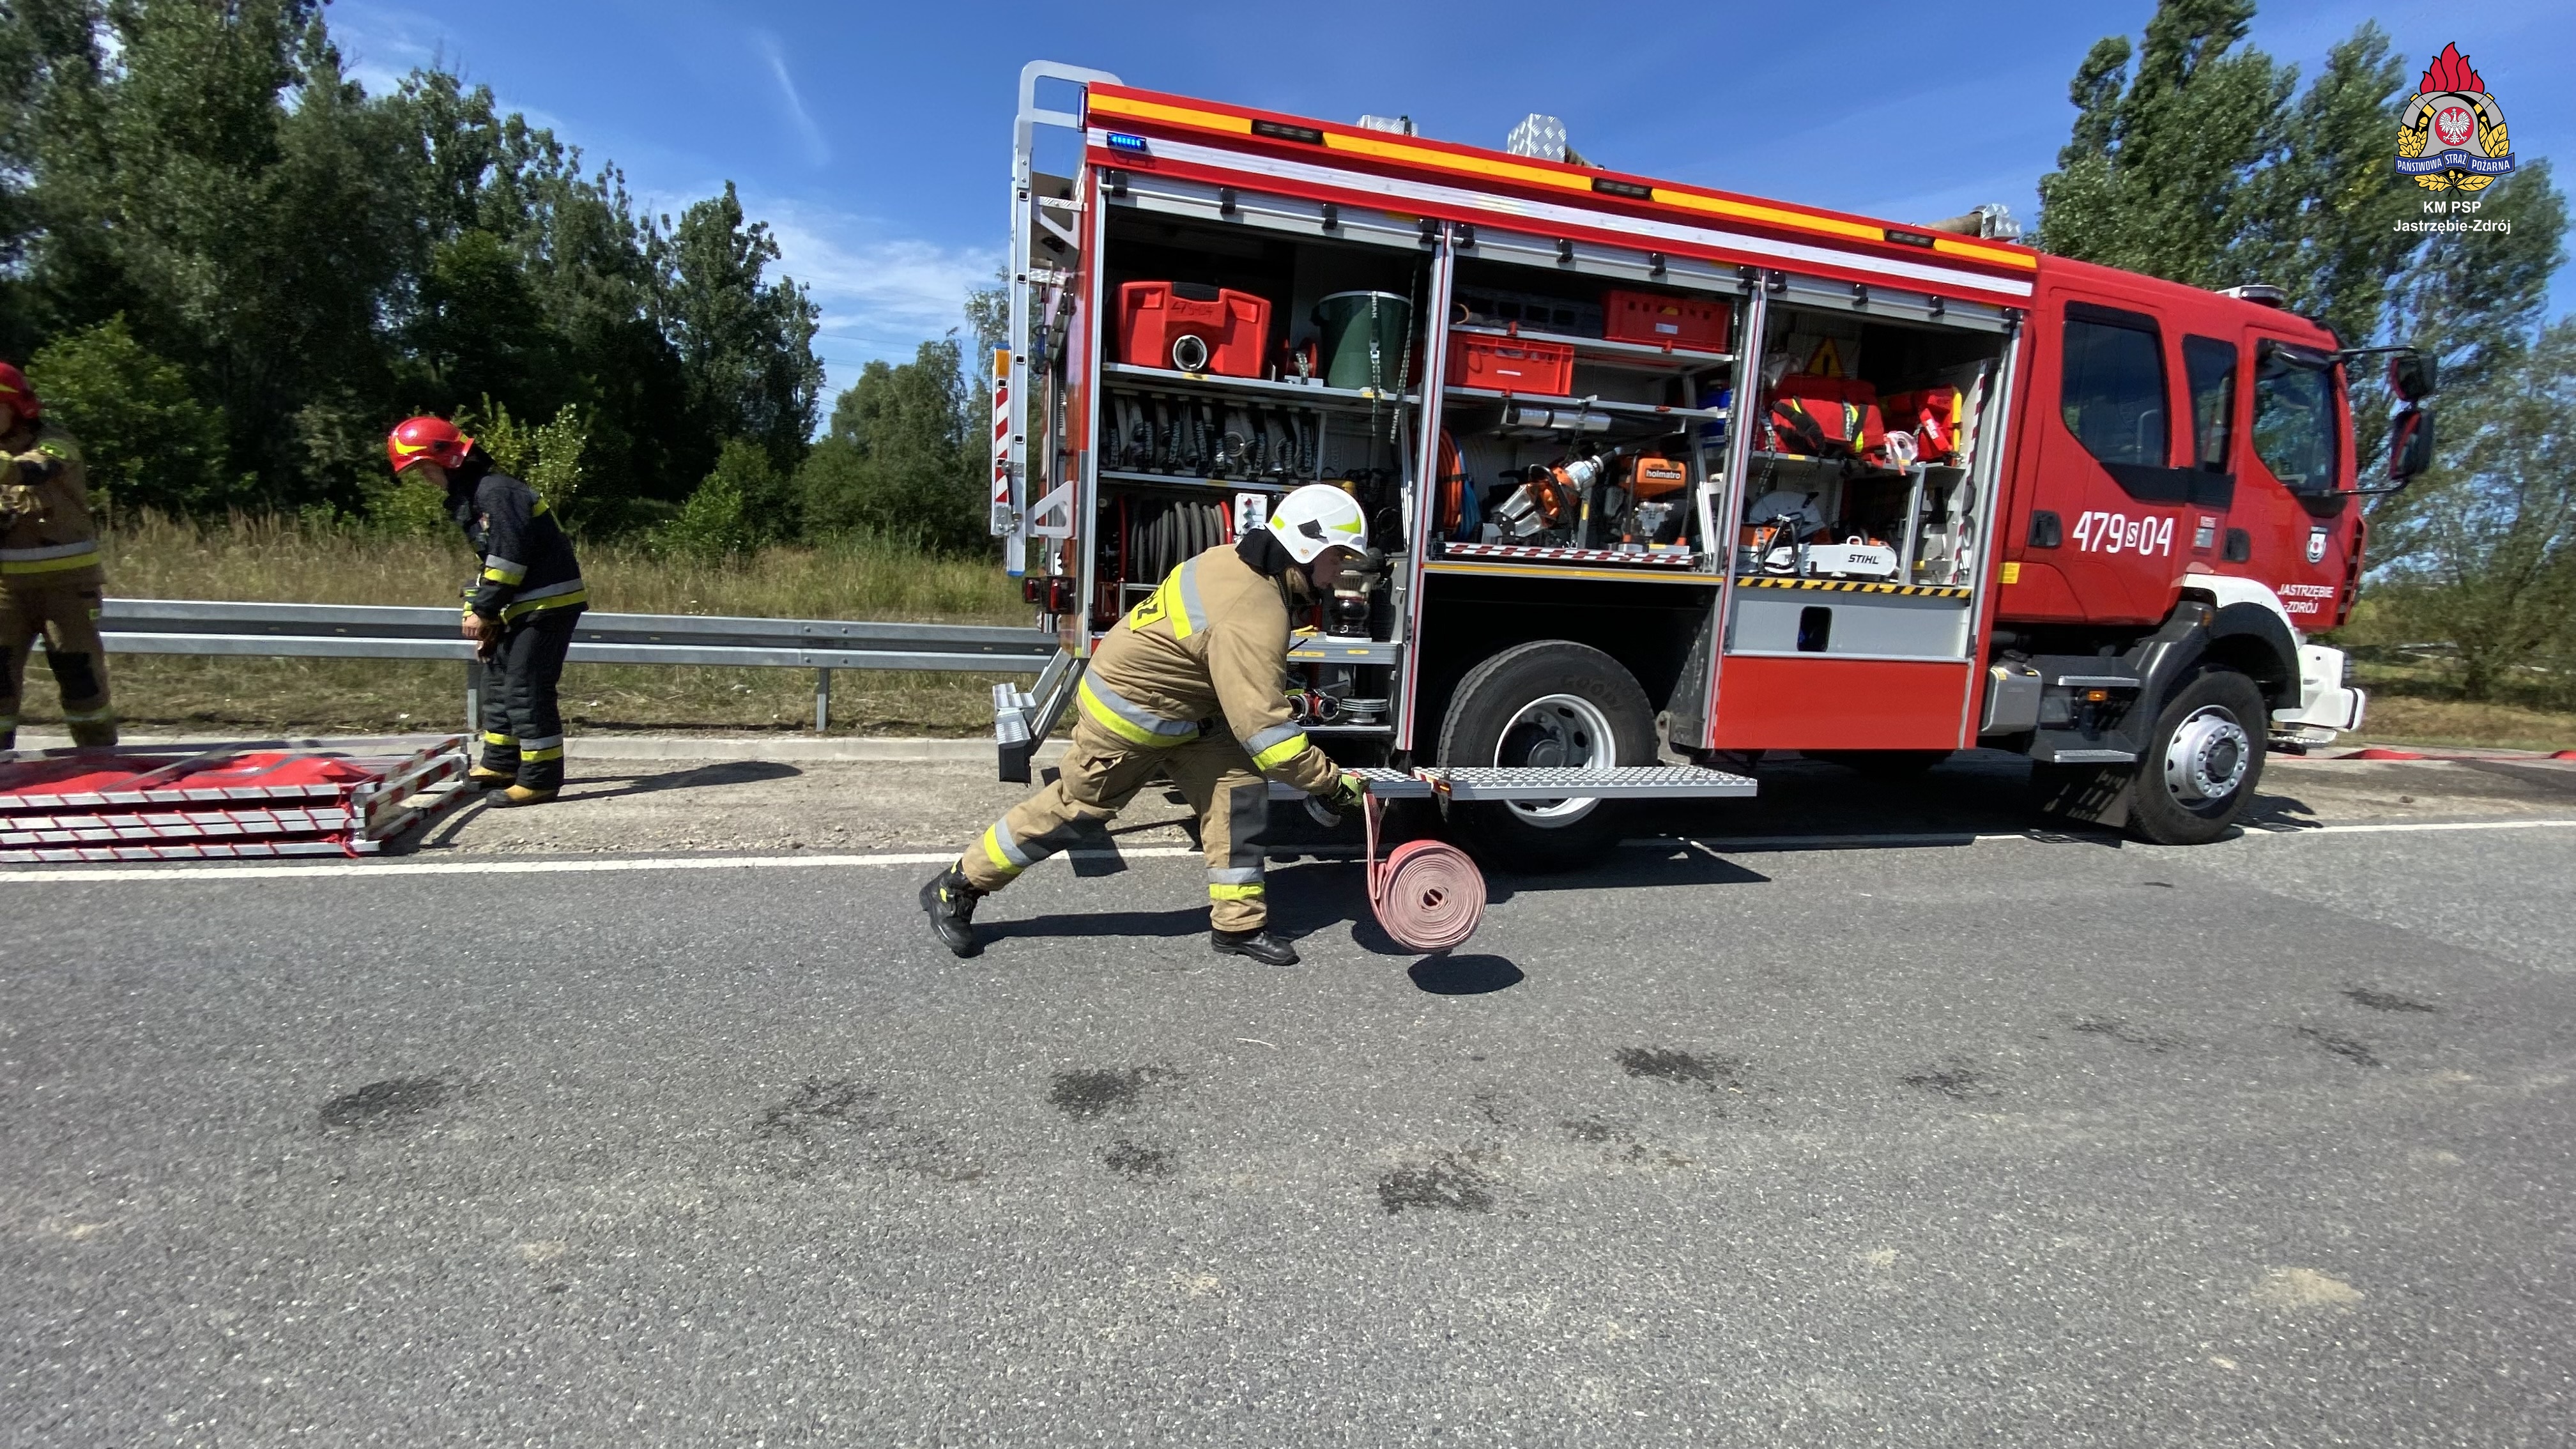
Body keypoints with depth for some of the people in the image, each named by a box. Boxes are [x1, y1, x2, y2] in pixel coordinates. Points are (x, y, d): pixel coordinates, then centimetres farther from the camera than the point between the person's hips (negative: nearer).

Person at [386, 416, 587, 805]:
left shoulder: (496, 491, -14)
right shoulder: (467, 498, 18)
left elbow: (509, 556, -21)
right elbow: (489, 564, 20)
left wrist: (483, 609, -15)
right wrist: (478, 613, 11)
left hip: (549, 601, -11)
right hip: (525, 605, 11)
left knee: (525, 689, -10)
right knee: (497, 677, 19)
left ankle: (540, 778, -5)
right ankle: (501, 764, 30)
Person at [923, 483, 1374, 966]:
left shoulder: (1239, 563, -2)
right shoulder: (1253, 617, -32)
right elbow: (1263, 727, -33)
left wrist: (1282, 696, 16)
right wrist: (1331, 783, -25)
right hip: (1127, 710, -9)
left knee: (1239, 792, 1)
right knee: (1074, 808, 5)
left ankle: (1238, 924, 10)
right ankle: (957, 888, 24)